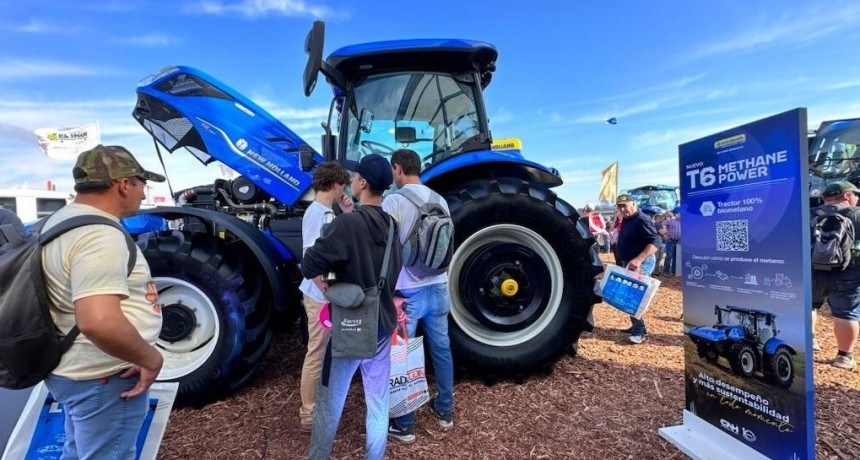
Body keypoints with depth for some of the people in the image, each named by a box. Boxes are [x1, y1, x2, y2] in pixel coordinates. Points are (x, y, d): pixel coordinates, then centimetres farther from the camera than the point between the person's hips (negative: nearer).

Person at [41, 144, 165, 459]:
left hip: (77, 369, 10)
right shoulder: (99, 236, -26)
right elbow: (99, 323, -38)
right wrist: (151, 359, -24)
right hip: (103, 378, -10)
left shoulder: (63, 219, 7)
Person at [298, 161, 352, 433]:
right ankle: (309, 416, 14)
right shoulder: (316, 213, -19)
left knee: (327, 352, 21)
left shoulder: (327, 211, 9)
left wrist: (348, 214, 7)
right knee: (316, 354, 1)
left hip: (328, 293, 10)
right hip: (321, 296, -10)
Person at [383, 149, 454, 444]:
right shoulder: (440, 200, 7)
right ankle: (445, 411, 32)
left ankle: (403, 424, 16)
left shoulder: (393, 201, -12)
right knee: (441, 349, 16)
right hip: (438, 288, 6)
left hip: (407, 292, -6)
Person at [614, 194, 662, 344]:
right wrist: (622, 262, 16)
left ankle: (640, 331, -1)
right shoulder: (626, 220, 10)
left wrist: (638, 259, -37)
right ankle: (636, 325, 26)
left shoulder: (642, 220, -19)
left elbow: (655, 242, -28)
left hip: (641, 263, -10)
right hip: (628, 263, 10)